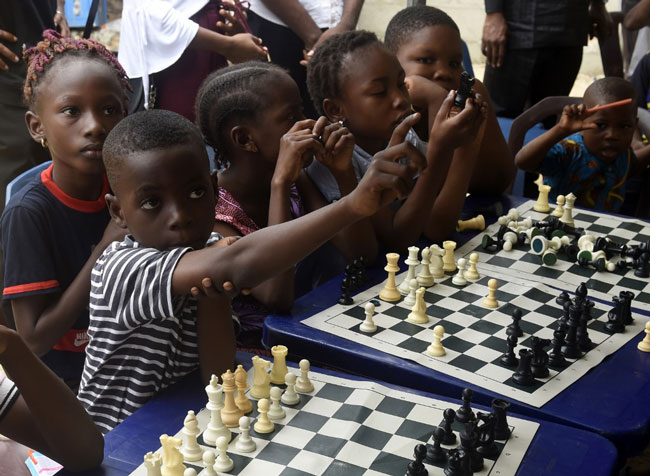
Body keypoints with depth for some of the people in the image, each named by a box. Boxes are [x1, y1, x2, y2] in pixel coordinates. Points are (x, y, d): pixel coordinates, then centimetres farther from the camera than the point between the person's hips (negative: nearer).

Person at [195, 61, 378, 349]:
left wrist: (343, 172, -14)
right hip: (254, 348, -8)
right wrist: (280, 183, -33)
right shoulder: (211, 210, -18)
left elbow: (363, 255, -2)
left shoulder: (296, 183, 4)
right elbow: (276, 297, -32)